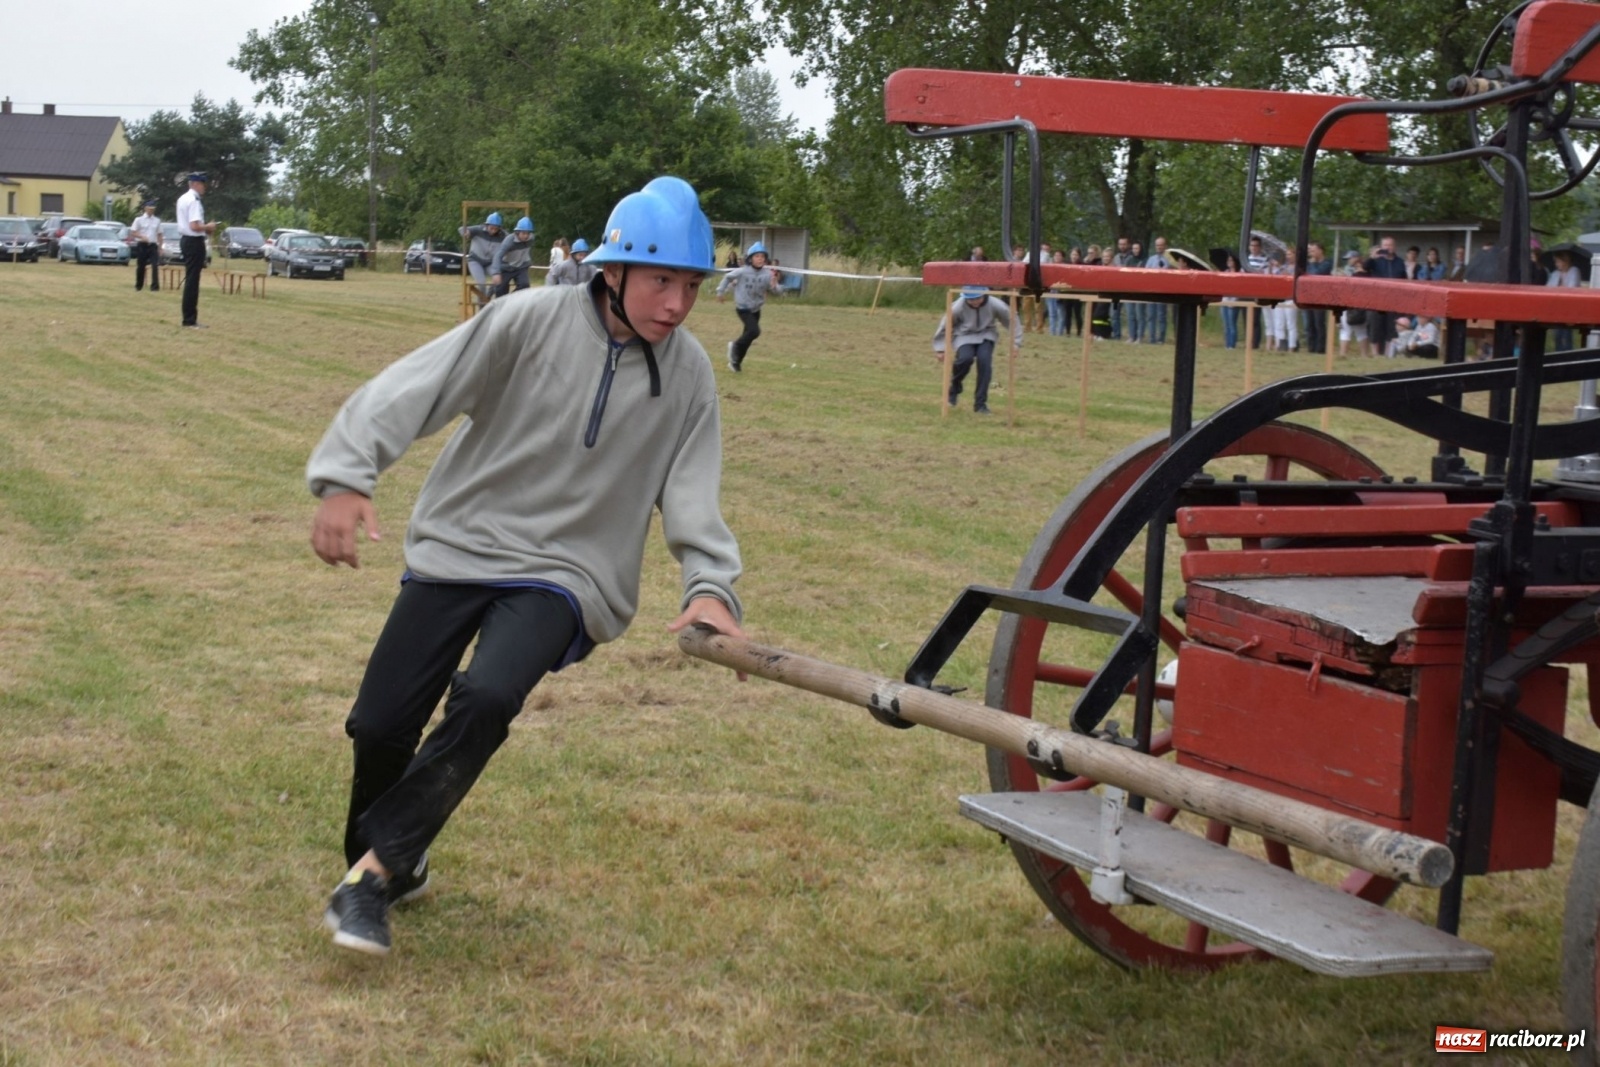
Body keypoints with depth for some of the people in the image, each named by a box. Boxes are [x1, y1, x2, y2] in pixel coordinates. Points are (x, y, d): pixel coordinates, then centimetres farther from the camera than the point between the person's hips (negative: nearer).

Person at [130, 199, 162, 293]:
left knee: (155, 266, -12)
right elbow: (134, 233, -2)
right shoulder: (139, 219, 0)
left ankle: (155, 286, -14)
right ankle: (138, 286, 22)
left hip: (153, 245, 2)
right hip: (142, 245, -2)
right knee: (141, 266, 7)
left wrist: (160, 247, 6)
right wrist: (142, 237, -21)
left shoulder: (157, 220, 9)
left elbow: (159, 235, 13)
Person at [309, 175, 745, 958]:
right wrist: (345, 474, -27)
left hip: (563, 574, 0)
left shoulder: (687, 374, -3)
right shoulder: (532, 321, -13)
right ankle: (390, 864, 31)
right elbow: (417, 387, -16)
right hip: (457, 545, 0)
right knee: (379, 724, -1)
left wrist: (711, 586, -16)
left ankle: (377, 870, -11)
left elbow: (692, 495, 0)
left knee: (486, 699, -28)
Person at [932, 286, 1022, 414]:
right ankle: (954, 387, 3)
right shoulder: (958, 307, -21)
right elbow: (944, 326, -7)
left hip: (986, 336, 1)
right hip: (964, 336, -1)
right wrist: (941, 349, -7)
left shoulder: (995, 305, -18)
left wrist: (1016, 343, -5)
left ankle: (980, 403, -11)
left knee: (984, 361, -25)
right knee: (965, 359, -30)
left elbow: (1013, 321, -4)